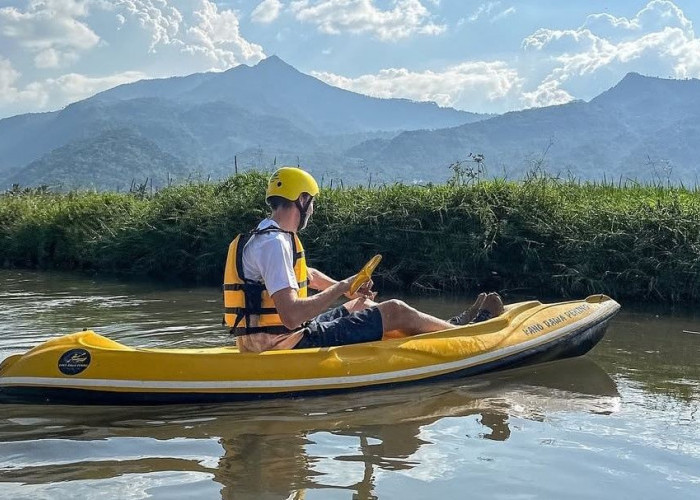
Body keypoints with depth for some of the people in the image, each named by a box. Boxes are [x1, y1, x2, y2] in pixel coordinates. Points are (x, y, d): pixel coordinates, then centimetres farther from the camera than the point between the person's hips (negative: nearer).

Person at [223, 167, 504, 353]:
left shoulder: (266, 237, 13)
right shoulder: (274, 244, -21)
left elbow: (308, 275, 31)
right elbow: (291, 316, -30)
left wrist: (348, 289, 21)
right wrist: (342, 288, -19)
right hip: (287, 346, -11)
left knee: (361, 306, 25)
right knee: (395, 311, 0)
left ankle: (451, 325, 37)